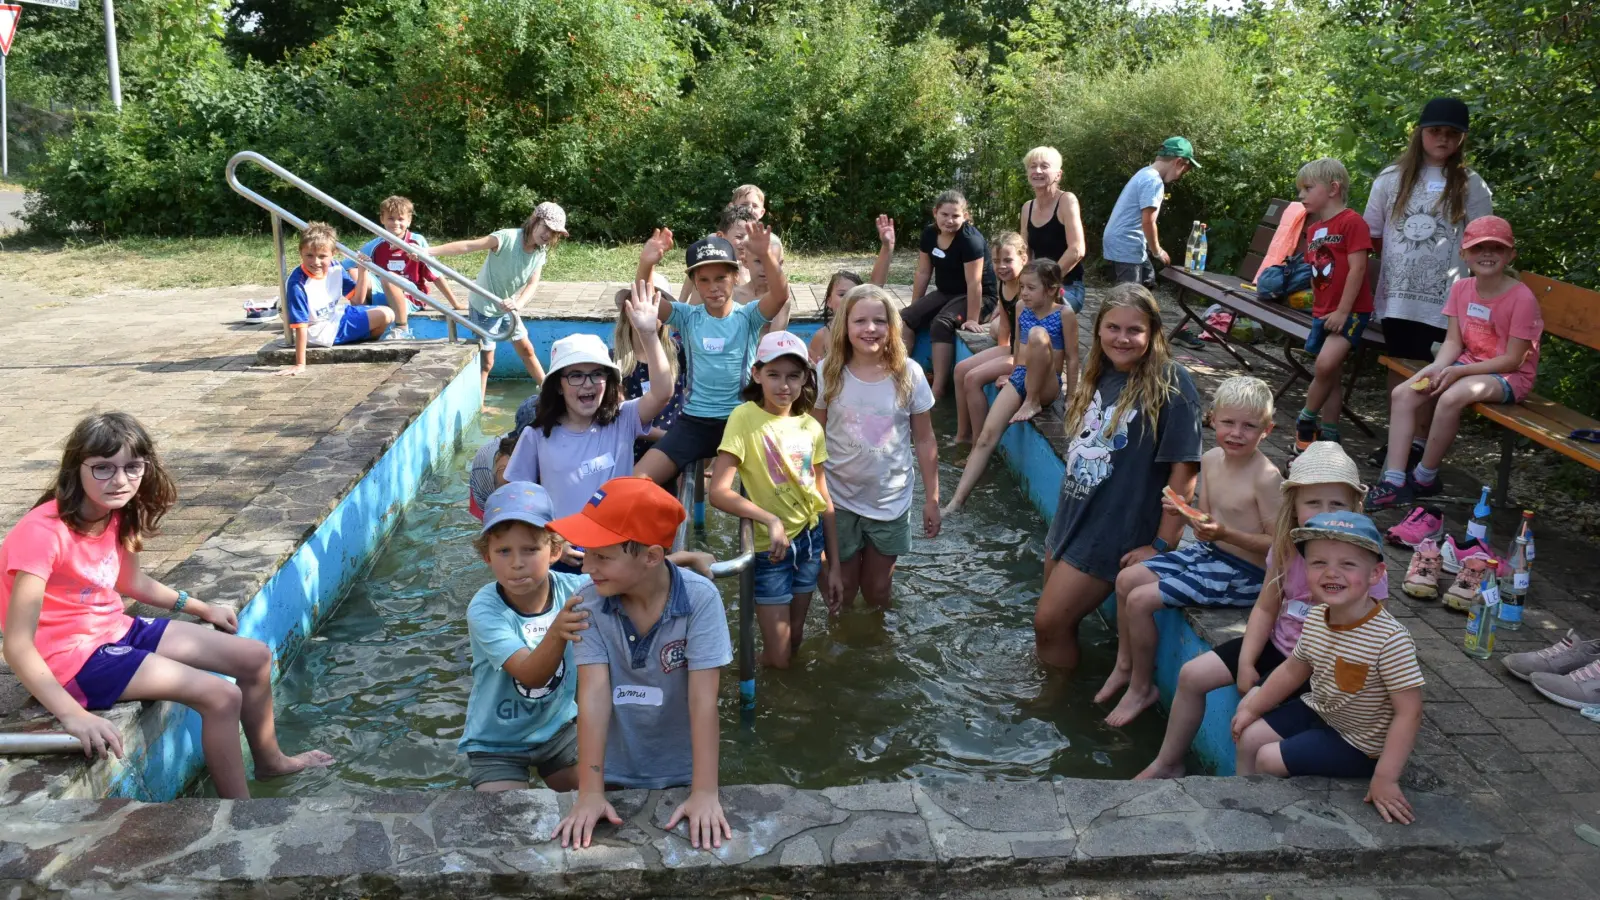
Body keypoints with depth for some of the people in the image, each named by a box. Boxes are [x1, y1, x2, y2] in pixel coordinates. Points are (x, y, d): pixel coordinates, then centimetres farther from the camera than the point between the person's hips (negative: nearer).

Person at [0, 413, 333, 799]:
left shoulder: (116, 515, -2)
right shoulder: (42, 533, -27)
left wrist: (202, 608, 22)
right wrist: (72, 715, -40)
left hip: (117, 631, 9)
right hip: (74, 657, -8)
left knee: (256, 658, 8)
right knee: (220, 696, -19)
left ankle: (269, 759, 33)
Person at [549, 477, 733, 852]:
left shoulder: (700, 598, -22)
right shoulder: (589, 603, -16)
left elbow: (703, 698, -24)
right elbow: (594, 694, -22)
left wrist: (705, 793, -28)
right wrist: (590, 792, -27)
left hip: (681, 772, -1)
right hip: (615, 772, 1)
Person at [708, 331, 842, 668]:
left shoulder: (811, 427, 0)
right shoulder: (745, 417, -15)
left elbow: (824, 500, 6)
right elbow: (718, 492, -22)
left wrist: (834, 565, 7)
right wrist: (771, 520, -30)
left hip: (810, 539, 5)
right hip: (769, 548, -5)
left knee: (795, 641, 18)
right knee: (777, 658, 3)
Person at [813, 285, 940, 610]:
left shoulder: (909, 374, -9)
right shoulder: (828, 374, -10)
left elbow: (925, 440, -2)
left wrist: (932, 499, -1)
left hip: (891, 502, 1)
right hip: (838, 501, 0)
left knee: (878, 590, 16)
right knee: (842, 590, 14)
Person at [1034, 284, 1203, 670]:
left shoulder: (1170, 385, -17)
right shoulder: (1099, 374, 5)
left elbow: (1183, 470, -18)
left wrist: (1162, 545, -17)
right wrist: (1062, 517, 13)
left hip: (1113, 534, -7)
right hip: (1069, 519, 7)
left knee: (1050, 623, -2)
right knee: (1055, 622, 15)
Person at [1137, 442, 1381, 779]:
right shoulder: (1286, 549, -5)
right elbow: (1265, 609, 2)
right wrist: (1245, 663, -7)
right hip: (1277, 646, 7)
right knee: (1192, 675, 2)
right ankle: (1168, 764, 21)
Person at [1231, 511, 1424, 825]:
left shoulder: (1391, 640, -32)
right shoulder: (1316, 618, -10)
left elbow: (1409, 712, -29)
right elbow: (1293, 670, 8)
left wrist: (1384, 778, -31)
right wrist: (1252, 708, 15)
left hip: (1355, 741, -7)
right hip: (1317, 710, 7)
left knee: (1268, 760, -8)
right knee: (1249, 738, 7)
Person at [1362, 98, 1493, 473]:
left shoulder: (1471, 186, 4)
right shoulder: (1392, 179, 7)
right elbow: (1372, 234, 13)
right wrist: (1401, 260, 8)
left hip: (1442, 299, -2)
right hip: (1396, 294, 2)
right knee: (1399, 365, 9)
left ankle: (1419, 443, 7)